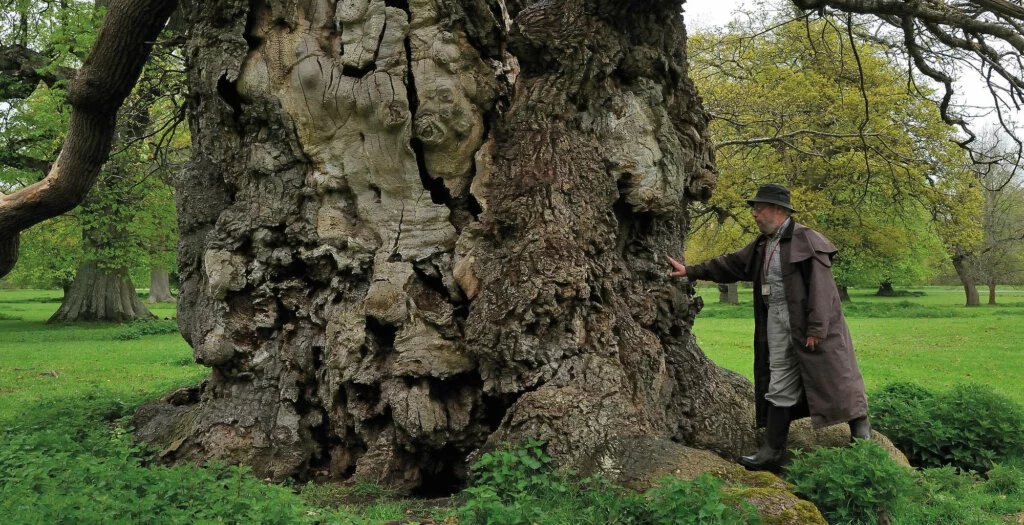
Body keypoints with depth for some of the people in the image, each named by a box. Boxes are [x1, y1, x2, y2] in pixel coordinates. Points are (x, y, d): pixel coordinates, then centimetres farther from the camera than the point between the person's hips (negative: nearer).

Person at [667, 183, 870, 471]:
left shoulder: (806, 240, -13)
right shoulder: (762, 244, 14)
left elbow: (820, 286, -17)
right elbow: (731, 264, 22)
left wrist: (816, 328, -20)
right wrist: (690, 271, 20)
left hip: (807, 325, -8)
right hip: (777, 325, 8)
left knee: (833, 380, 1)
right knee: (779, 388, 10)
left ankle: (861, 433, 20)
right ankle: (772, 450, 14)